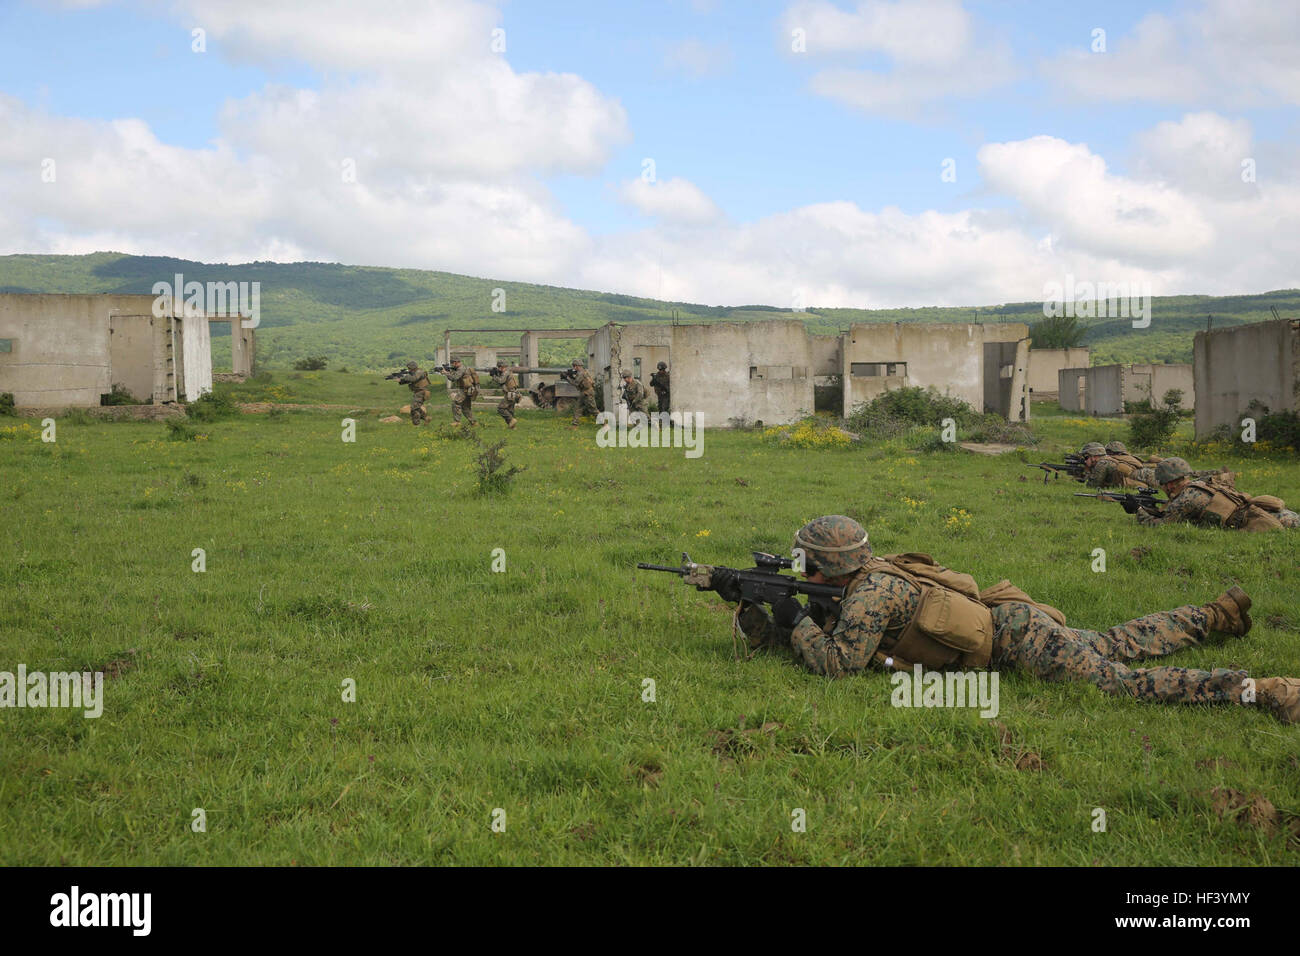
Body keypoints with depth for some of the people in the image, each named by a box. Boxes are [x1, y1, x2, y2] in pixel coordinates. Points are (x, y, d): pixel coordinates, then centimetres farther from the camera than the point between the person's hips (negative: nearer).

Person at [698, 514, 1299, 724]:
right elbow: (786, 643, 12)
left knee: (1122, 681, -16)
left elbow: (834, 663, -24)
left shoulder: (871, 592, -22)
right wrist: (742, 601, 3)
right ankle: (1220, 614, 37)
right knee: (1120, 645, 23)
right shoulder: (855, 588, 7)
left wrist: (798, 621, -12)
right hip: (1006, 621, 9)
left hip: (1017, 635, -9)